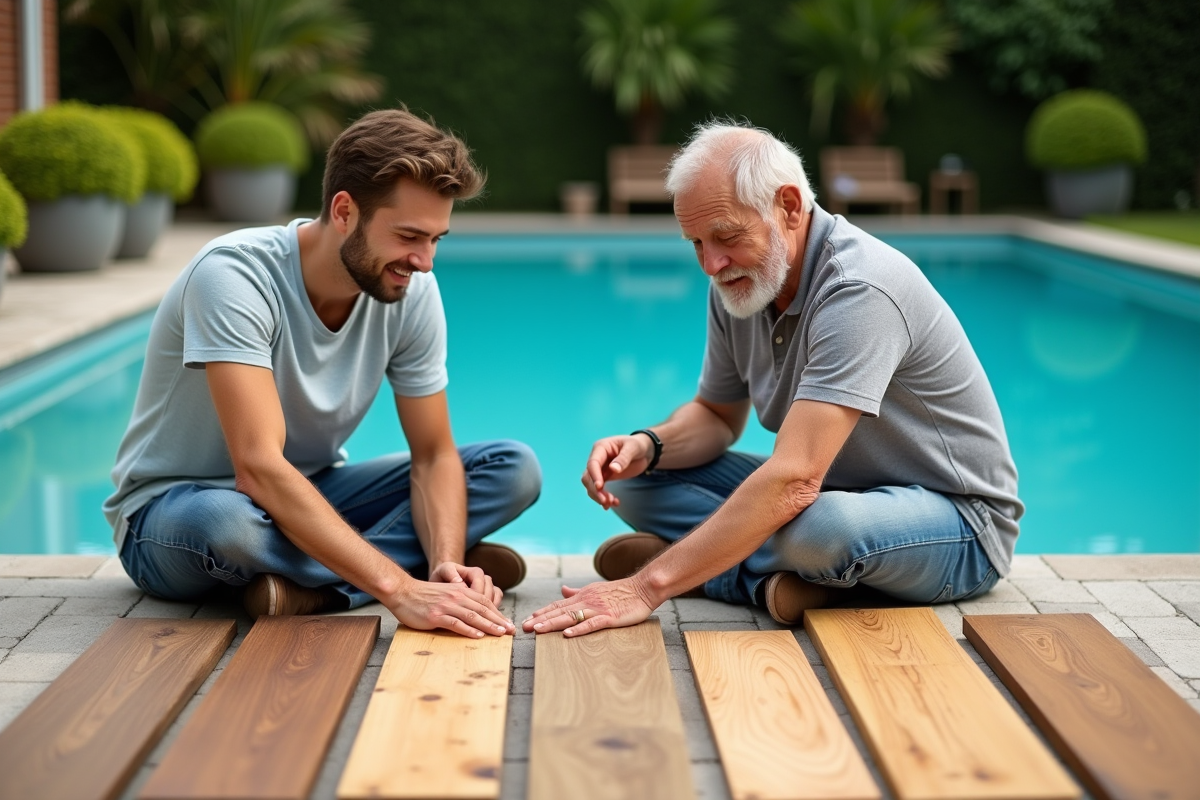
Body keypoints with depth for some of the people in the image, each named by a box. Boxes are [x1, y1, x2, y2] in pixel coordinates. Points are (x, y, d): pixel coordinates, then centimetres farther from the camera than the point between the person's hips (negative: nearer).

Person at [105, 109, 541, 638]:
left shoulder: (412, 292, -11)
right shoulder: (234, 273, -28)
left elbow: (434, 456, -7)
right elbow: (260, 469, -38)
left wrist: (443, 564, -29)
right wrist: (398, 589, -44)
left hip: (308, 497, 6)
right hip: (170, 511, -6)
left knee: (514, 469, -11)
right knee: (226, 520, -43)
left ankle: (309, 589, -23)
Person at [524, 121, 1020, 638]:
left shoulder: (858, 292, -28)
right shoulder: (737, 282, -1)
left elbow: (793, 480, -36)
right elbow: (718, 415, 13)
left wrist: (648, 586, -37)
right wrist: (648, 445, -11)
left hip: (960, 521, -8)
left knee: (824, 526, -42)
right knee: (635, 479, -3)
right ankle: (778, 580, -18)